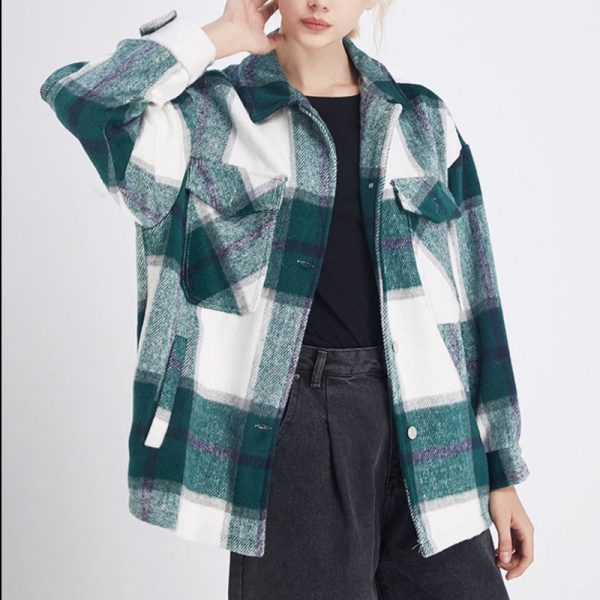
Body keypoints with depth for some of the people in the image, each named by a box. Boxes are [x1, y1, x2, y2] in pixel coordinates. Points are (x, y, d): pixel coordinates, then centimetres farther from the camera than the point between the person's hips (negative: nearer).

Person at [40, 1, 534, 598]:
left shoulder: (421, 120, 9)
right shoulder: (213, 112, 2)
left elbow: (471, 299, 8)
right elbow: (76, 97, -18)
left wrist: (501, 473, 7)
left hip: (422, 428, 3)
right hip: (290, 421, -2)